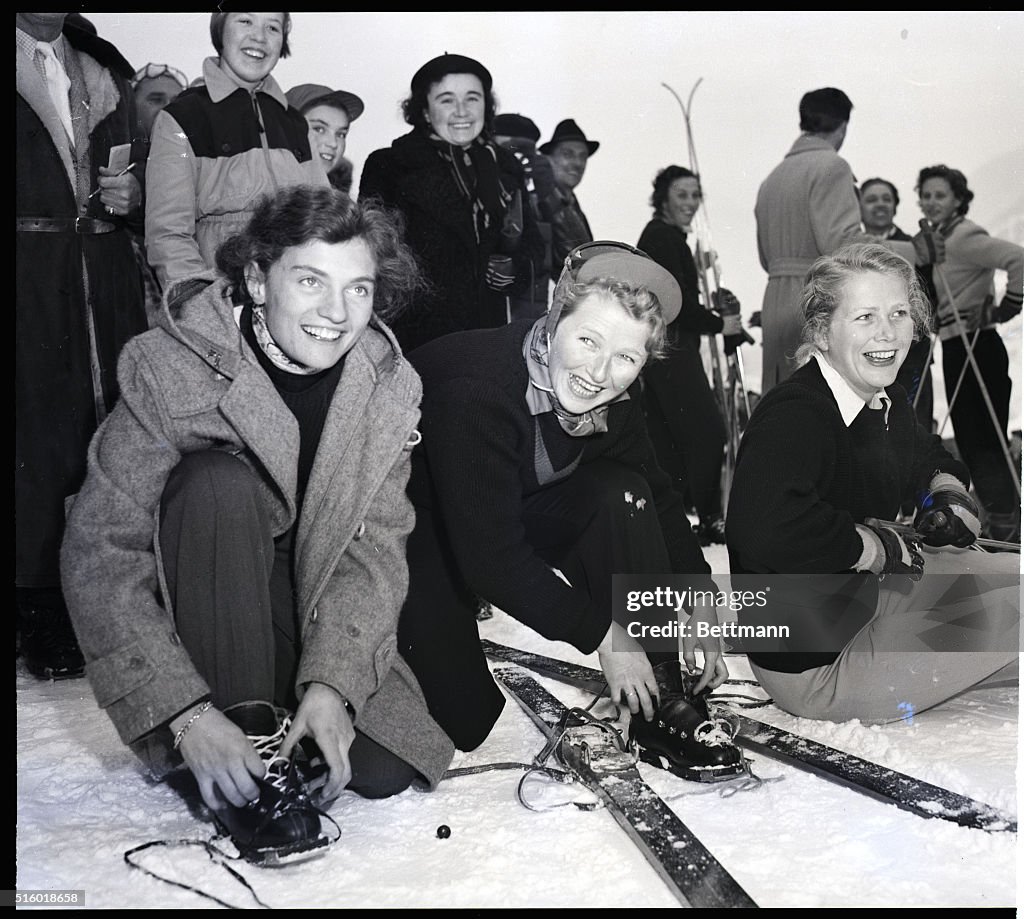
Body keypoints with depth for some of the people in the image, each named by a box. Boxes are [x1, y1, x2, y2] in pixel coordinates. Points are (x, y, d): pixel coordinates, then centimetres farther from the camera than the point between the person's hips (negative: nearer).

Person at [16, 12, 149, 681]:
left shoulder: (106, 73, 19)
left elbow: (136, 168, 22)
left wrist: (131, 193, 1)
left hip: (107, 279, 4)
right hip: (31, 279, -4)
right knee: (39, 436, -5)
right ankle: (42, 610, 2)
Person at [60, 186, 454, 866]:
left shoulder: (389, 386, -10)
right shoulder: (170, 369, -21)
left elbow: (376, 544, -12)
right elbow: (100, 550, -24)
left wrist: (333, 681, -27)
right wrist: (183, 711, -33)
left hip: (311, 604, 3)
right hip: (200, 601, -2)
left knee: (382, 769, -16)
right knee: (216, 481, -32)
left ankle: (293, 707, 17)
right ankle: (250, 735, -21)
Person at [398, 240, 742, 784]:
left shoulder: (615, 395, -13)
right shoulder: (476, 390, -34)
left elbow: (656, 497, 3)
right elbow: (491, 555, -33)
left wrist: (698, 606, -8)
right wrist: (604, 635, -27)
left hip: (520, 512, 6)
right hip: (424, 535, -5)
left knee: (621, 493, -19)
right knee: (460, 726, -16)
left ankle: (660, 702, -10)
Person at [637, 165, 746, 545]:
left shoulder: (667, 236, 19)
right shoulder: (661, 237, -12)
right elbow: (676, 301, -19)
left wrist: (715, 312, 7)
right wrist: (719, 324, -8)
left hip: (667, 347, 10)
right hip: (670, 348, -10)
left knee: (667, 436, 11)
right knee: (709, 429, -8)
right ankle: (709, 519, -2)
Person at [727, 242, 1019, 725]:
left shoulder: (884, 400, 3)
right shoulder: (794, 416, -27)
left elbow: (929, 457, 26)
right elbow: (765, 528, -47)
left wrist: (949, 493, 0)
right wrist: (883, 546, -30)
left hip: (867, 597, 10)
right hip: (814, 666, -10)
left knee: (1012, 570, 12)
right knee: (1011, 609, -7)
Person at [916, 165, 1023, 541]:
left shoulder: (964, 237, -12)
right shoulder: (935, 239, 15)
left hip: (975, 348, -10)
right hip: (955, 350, 10)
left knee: (984, 440, -8)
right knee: (971, 440, 13)